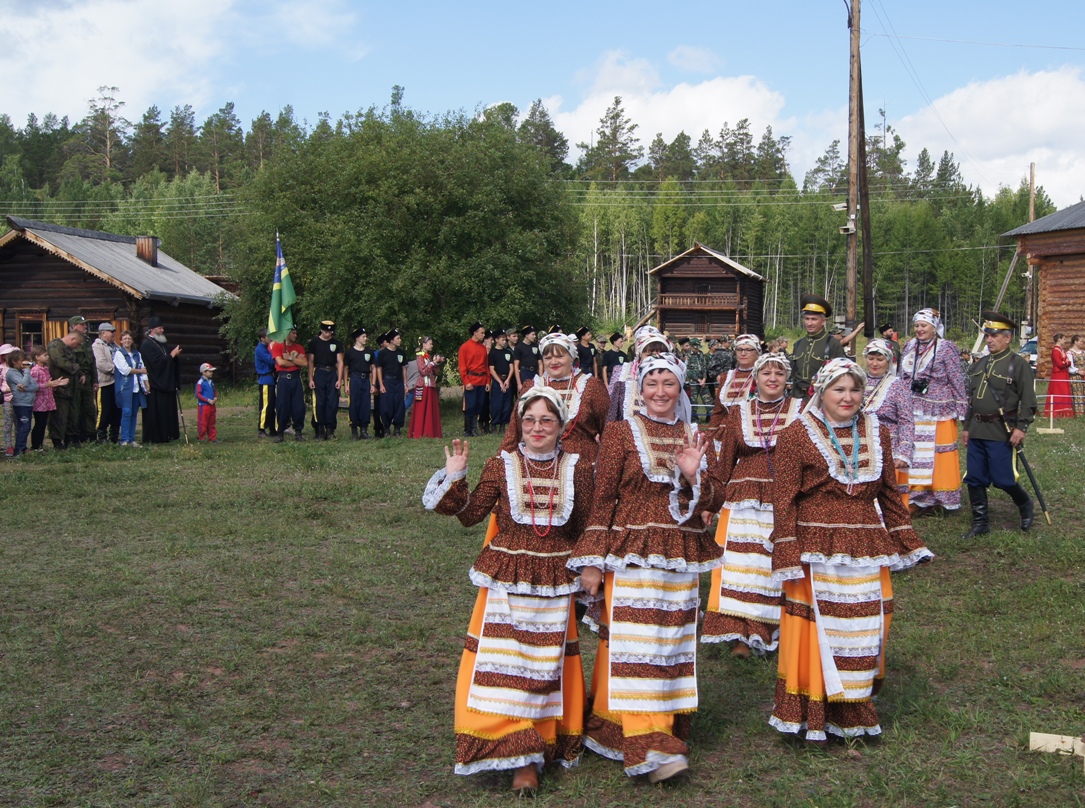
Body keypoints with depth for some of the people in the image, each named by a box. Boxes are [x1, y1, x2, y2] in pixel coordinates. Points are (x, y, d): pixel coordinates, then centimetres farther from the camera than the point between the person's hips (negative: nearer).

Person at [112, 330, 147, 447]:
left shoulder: (137, 354, 17)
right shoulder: (119, 353, 0)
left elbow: (143, 370, 12)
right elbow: (125, 369, -10)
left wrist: (146, 385, 0)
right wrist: (139, 371, 1)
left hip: (137, 387, 5)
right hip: (125, 387, -5)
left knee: (134, 413, 4)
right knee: (127, 412, -12)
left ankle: (131, 439, 8)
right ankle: (124, 440, -9)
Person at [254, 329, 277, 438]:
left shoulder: (266, 348, 15)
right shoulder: (260, 349, -13)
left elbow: (271, 361, 13)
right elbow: (271, 361, -20)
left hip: (270, 380, 9)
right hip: (265, 380, -9)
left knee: (272, 406, 12)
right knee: (265, 406, -7)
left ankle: (272, 429, 18)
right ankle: (261, 430, -2)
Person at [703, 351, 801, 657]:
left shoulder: (800, 411, 3)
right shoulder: (739, 412, 8)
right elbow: (724, 461, 11)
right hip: (744, 503, 2)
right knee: (741, 566, -3)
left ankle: (780, 631, 12)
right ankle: (742, 633, 3)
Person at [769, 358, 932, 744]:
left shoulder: (877, 434, 9)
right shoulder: (796, 436, -5)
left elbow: (889, 494, 16)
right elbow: (783, 500, -7)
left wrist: (909, 544, 13)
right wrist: (787, 557, -13)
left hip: (867, 552, 4)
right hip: (816, 552, -4)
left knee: (863, 635, 9)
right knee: (816, 631, 2)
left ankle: (854, 714, 24)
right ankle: (812, 718, 15)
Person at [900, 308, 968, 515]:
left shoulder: (946, 348, -3)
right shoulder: (910, 347, 11)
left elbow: (957, 381, -4)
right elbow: (902, 378, 17)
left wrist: (961, 409, -8)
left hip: (938, 412, -5)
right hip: (912, 411, 5)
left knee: (938, 455, -1)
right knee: (913, 454, 5)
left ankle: (939, 497, 8)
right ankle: (917, 498, 12)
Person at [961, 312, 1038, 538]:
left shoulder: (1019, 364, -6)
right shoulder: (980, 364, 15)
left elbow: (1028, 400, -11)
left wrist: (1021, 428, -18)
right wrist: (967, 427, 18)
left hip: (1001, 433, -7)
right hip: (977, 431, 7)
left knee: (1003, 479, -3)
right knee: (974, 479, 7)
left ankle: (1025, 504, 26)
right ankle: (980, 523, 17)